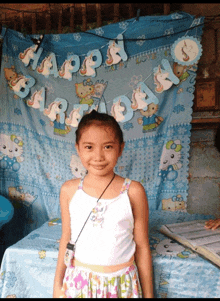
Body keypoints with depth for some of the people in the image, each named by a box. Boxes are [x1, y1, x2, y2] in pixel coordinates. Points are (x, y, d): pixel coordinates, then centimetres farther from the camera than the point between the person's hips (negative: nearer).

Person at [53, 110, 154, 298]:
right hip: (78, 283, 2)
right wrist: (57, 285, 10)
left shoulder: (133, 192, -12)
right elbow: (66, 240, 4)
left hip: (121, 284, -1)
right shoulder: (69, 190, -6)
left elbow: (142, 246, -4)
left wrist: (148, 293, 3)